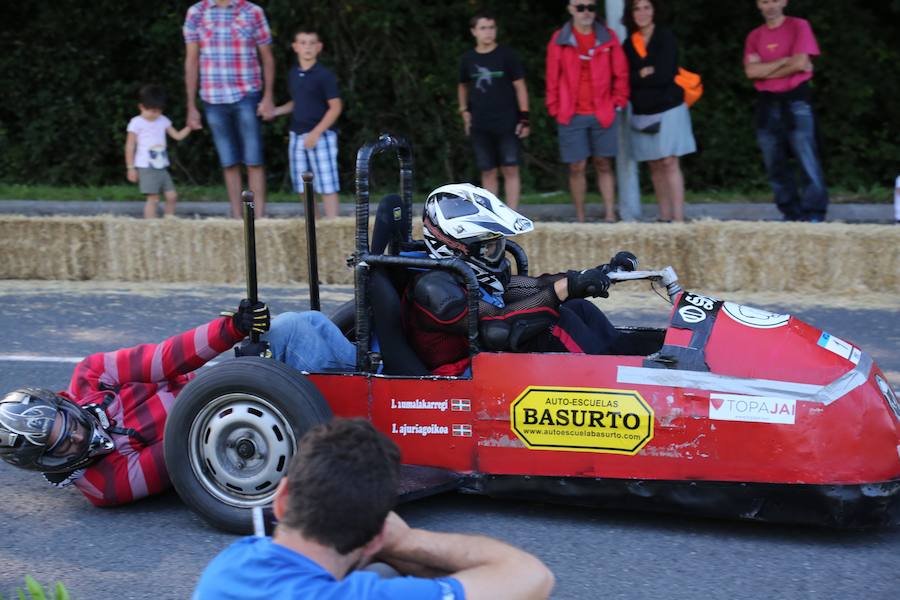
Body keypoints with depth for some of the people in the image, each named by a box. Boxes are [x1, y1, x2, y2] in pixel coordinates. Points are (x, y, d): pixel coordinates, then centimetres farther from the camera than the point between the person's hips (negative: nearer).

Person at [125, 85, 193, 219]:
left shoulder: (163, 121, 10)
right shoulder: (137, 123, -5)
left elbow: (178, 136, 14)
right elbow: (130, 146, -3)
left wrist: (189, 127, -2)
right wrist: (130, 167, -5)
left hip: (162, 167, 6)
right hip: (146, 167, -6)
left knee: (172, 196, 2)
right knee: (153, 198, -9)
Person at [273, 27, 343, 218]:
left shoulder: (324, 75, -9)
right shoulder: (293, 75, 10)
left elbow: (335, 107, -10)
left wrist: (316, 133, -16)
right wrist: (276, 111, 8)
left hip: (321, 135, -6)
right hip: (297, 136, 6)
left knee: (326, 185, -7)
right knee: (303, 186, 10)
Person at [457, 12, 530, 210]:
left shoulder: (507, 55, -3)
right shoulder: (468, 59, 6)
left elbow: (520, 86, -2)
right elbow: (463, 86, 23)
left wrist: (524, 118, -6)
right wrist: (464, 110, 12)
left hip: (507, 124, -2)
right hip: (480, 126, 3)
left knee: (510, 170, -5)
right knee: (488, 172, 5)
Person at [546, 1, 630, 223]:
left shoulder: (608, 38, 5)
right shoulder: (559, 40, 3)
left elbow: (621, 73, 7)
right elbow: (553, 78, 4)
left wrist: (618, 103, 1)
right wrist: (555, 110, 1)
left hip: (603, 114, 1)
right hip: (572, 116, -1)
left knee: (604, 165, 4)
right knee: (576, 167, 0)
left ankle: (610, 217, 3)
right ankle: (580, 219, 5)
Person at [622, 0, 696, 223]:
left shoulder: (666, 37, -4)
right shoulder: (629, 43, 10)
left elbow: (665, 74, -14)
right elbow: (626, 79, 2)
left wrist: (639, 78, -5)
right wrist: (645, 74, -12)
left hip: (669, 109, -5)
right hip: (642, 112, 5)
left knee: (669, 162, -10)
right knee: (655, 166, 4)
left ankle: (678, 218, -13)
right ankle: (664, 217, 8)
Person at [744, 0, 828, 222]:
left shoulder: (799, 26, 0)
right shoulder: (754, 36, 12)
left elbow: (800, 64, -11)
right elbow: (751, 71, -2)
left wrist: (766, 70, -1)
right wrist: (785, 60, -9)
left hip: (795, 101, -5)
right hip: (767, 104, 5)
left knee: (808, 162, -10)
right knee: (775, 165, 5)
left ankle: (814, 216, -10)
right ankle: (792, 214, 12)